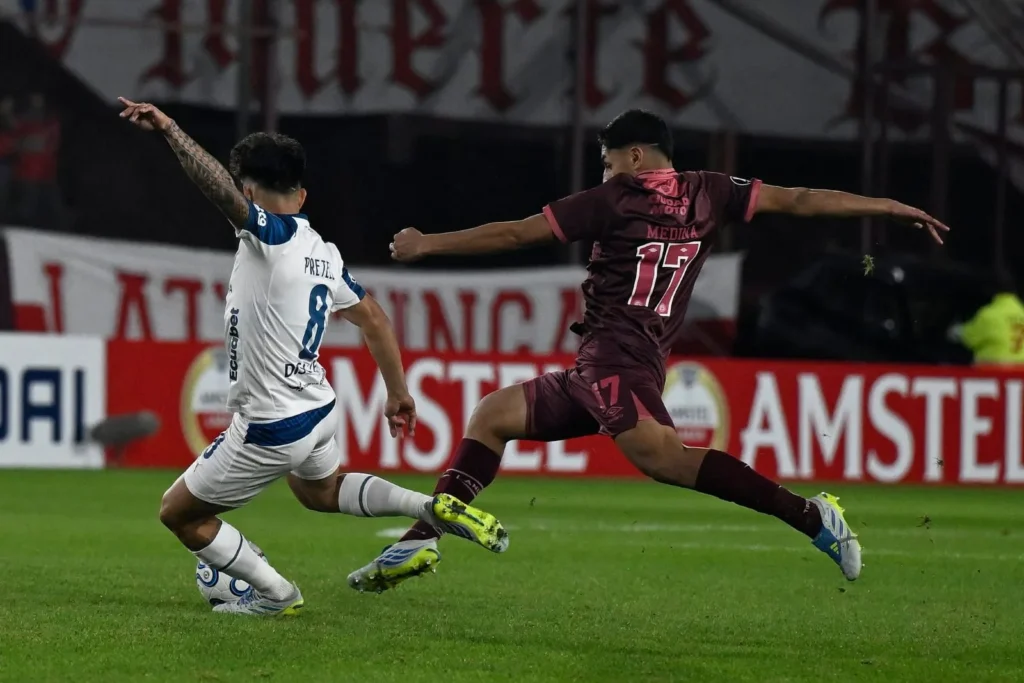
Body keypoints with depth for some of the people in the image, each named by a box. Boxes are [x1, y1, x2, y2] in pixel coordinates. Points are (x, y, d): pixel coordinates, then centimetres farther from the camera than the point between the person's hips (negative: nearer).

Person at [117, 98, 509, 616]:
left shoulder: (271, 236, -20)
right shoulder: (324, 252, 5)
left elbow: (219, 187, -39)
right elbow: (374, 319, 13)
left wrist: (169, 131, -48)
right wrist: (398, 393, 23)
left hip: (270, 430, -9)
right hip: (319, 410, 9)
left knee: (179, 514, 10)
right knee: (319, 490, 39)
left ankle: (274, 593, 12)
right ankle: (434, 509, 24)